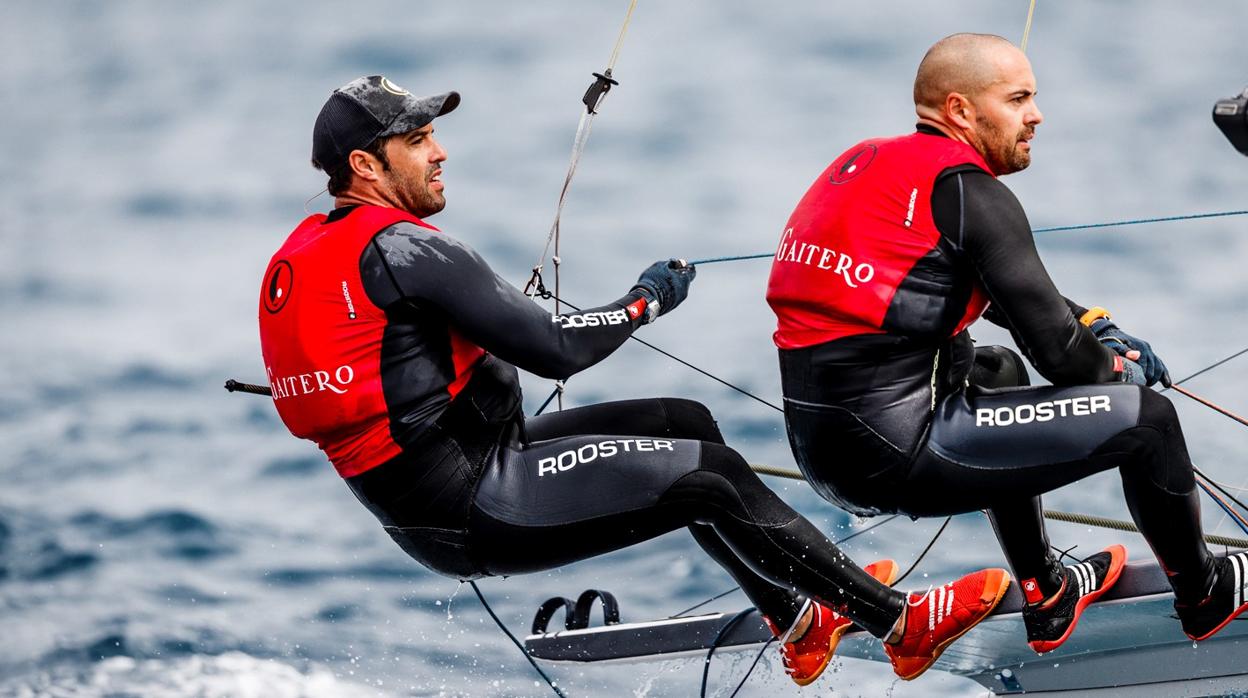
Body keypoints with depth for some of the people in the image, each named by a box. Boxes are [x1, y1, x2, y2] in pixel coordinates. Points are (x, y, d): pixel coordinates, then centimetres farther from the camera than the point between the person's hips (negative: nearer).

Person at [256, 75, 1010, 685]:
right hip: (478, 510, -10)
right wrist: (646, 300, -4)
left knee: (686, 424, 16)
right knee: (712, 477, -8)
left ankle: (797, 617, 24)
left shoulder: (303, 255, 9)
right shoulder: (399, 248, -21)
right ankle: (901, 621, -1)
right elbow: (556, 350, -22)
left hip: (423, 504, 10)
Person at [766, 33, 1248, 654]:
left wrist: (1096, 327, 26)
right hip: (899, 455, -9)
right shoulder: (970, 190, -11)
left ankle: (1047, 601, 43)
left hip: (817, 445, 9)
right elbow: (1057, 352, -10)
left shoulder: (870, 162, 14)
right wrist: (1117, 368, 11)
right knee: (1146, 418, 1)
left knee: (998, 370, 38)